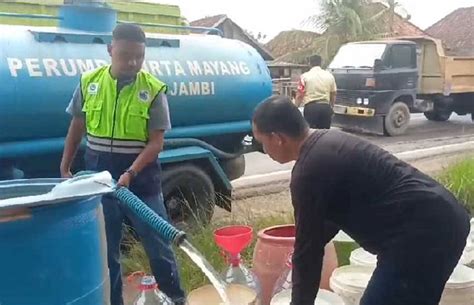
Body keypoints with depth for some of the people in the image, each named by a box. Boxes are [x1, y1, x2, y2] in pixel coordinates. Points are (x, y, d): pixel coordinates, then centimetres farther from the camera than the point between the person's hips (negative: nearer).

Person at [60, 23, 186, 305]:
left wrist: (130, 174, -24)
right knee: (104, 248, 13)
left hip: (141, 178, -2)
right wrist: (65, 168, 12)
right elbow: (77, 128, 10)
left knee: (158, 244, 6)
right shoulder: (89, 82, -2)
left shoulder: (153, 90, -10)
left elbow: (157, 142, -12)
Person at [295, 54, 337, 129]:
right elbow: (333, 94, 13)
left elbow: (300, 94, 0)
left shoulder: (305, 76, 1)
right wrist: (331, 106, 28)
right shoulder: (329, 76, 9)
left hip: (311, 107, -2)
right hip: (325, 107, 2)